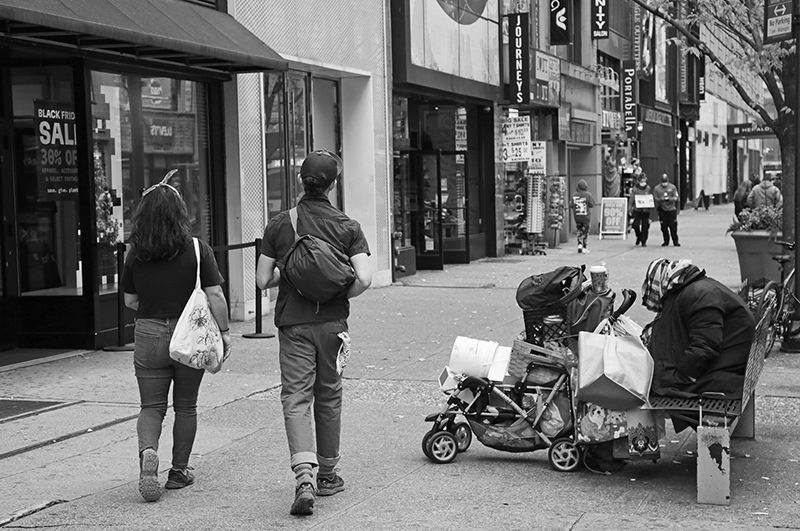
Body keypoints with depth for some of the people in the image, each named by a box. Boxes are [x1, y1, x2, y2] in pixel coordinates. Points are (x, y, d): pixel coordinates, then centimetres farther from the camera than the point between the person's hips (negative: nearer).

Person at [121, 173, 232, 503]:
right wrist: (224, 331, -2)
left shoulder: (135, 254, -2)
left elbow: (130, 301, 5)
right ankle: (179, 471, 21)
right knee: (185, 406, 14)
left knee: (151, 406, 9)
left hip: (148, 336, 1)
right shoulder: (197, 250, -9)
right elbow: (215, 296, -11)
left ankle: (148, 452, -19)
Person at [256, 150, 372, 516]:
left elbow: (263, 280, -1)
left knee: (295, 398, -3)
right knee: (329, 397, 14)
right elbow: (363, 279, -13)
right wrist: (340, 296, 6)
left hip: (293, 323, -1)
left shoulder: (279, 225, -2)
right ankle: (327, 475, 26)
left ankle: (304, 475, -22)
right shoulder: (348, 227, -4)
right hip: (333, 322, 1)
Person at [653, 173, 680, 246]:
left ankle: (675, 241, 7)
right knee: (664, 227, 1)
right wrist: (661, 199, -20)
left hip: (671, 209, 0)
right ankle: (666, 241, 14)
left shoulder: (672, 187, 3)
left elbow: (676, 197, 0)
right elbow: (655, 198, 0)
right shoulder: (657, 188, 2)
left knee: (673, 226, -2)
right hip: (662, 210, 1)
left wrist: (669, 199, -20)